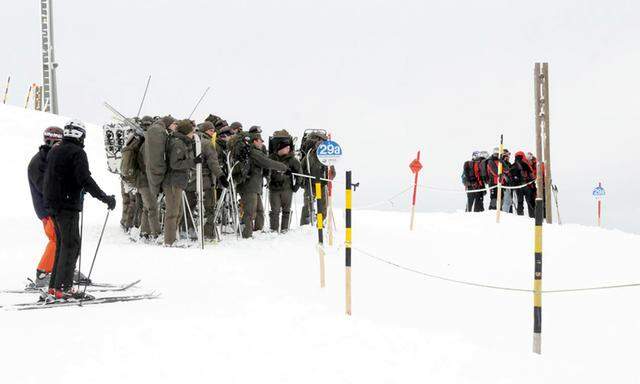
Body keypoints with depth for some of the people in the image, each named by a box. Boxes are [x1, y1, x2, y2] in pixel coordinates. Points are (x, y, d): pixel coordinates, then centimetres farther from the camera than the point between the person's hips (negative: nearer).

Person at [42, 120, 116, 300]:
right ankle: (63, 287, -12)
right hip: (67, 204, -9)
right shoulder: (77, 152, -11)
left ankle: (54, 287, 14)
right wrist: (105, 198, -17)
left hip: (52, 203, 9)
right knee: (71, 244, -7)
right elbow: (85, 180, -20)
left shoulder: (54, 151, 15)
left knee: (62, 244, 14)